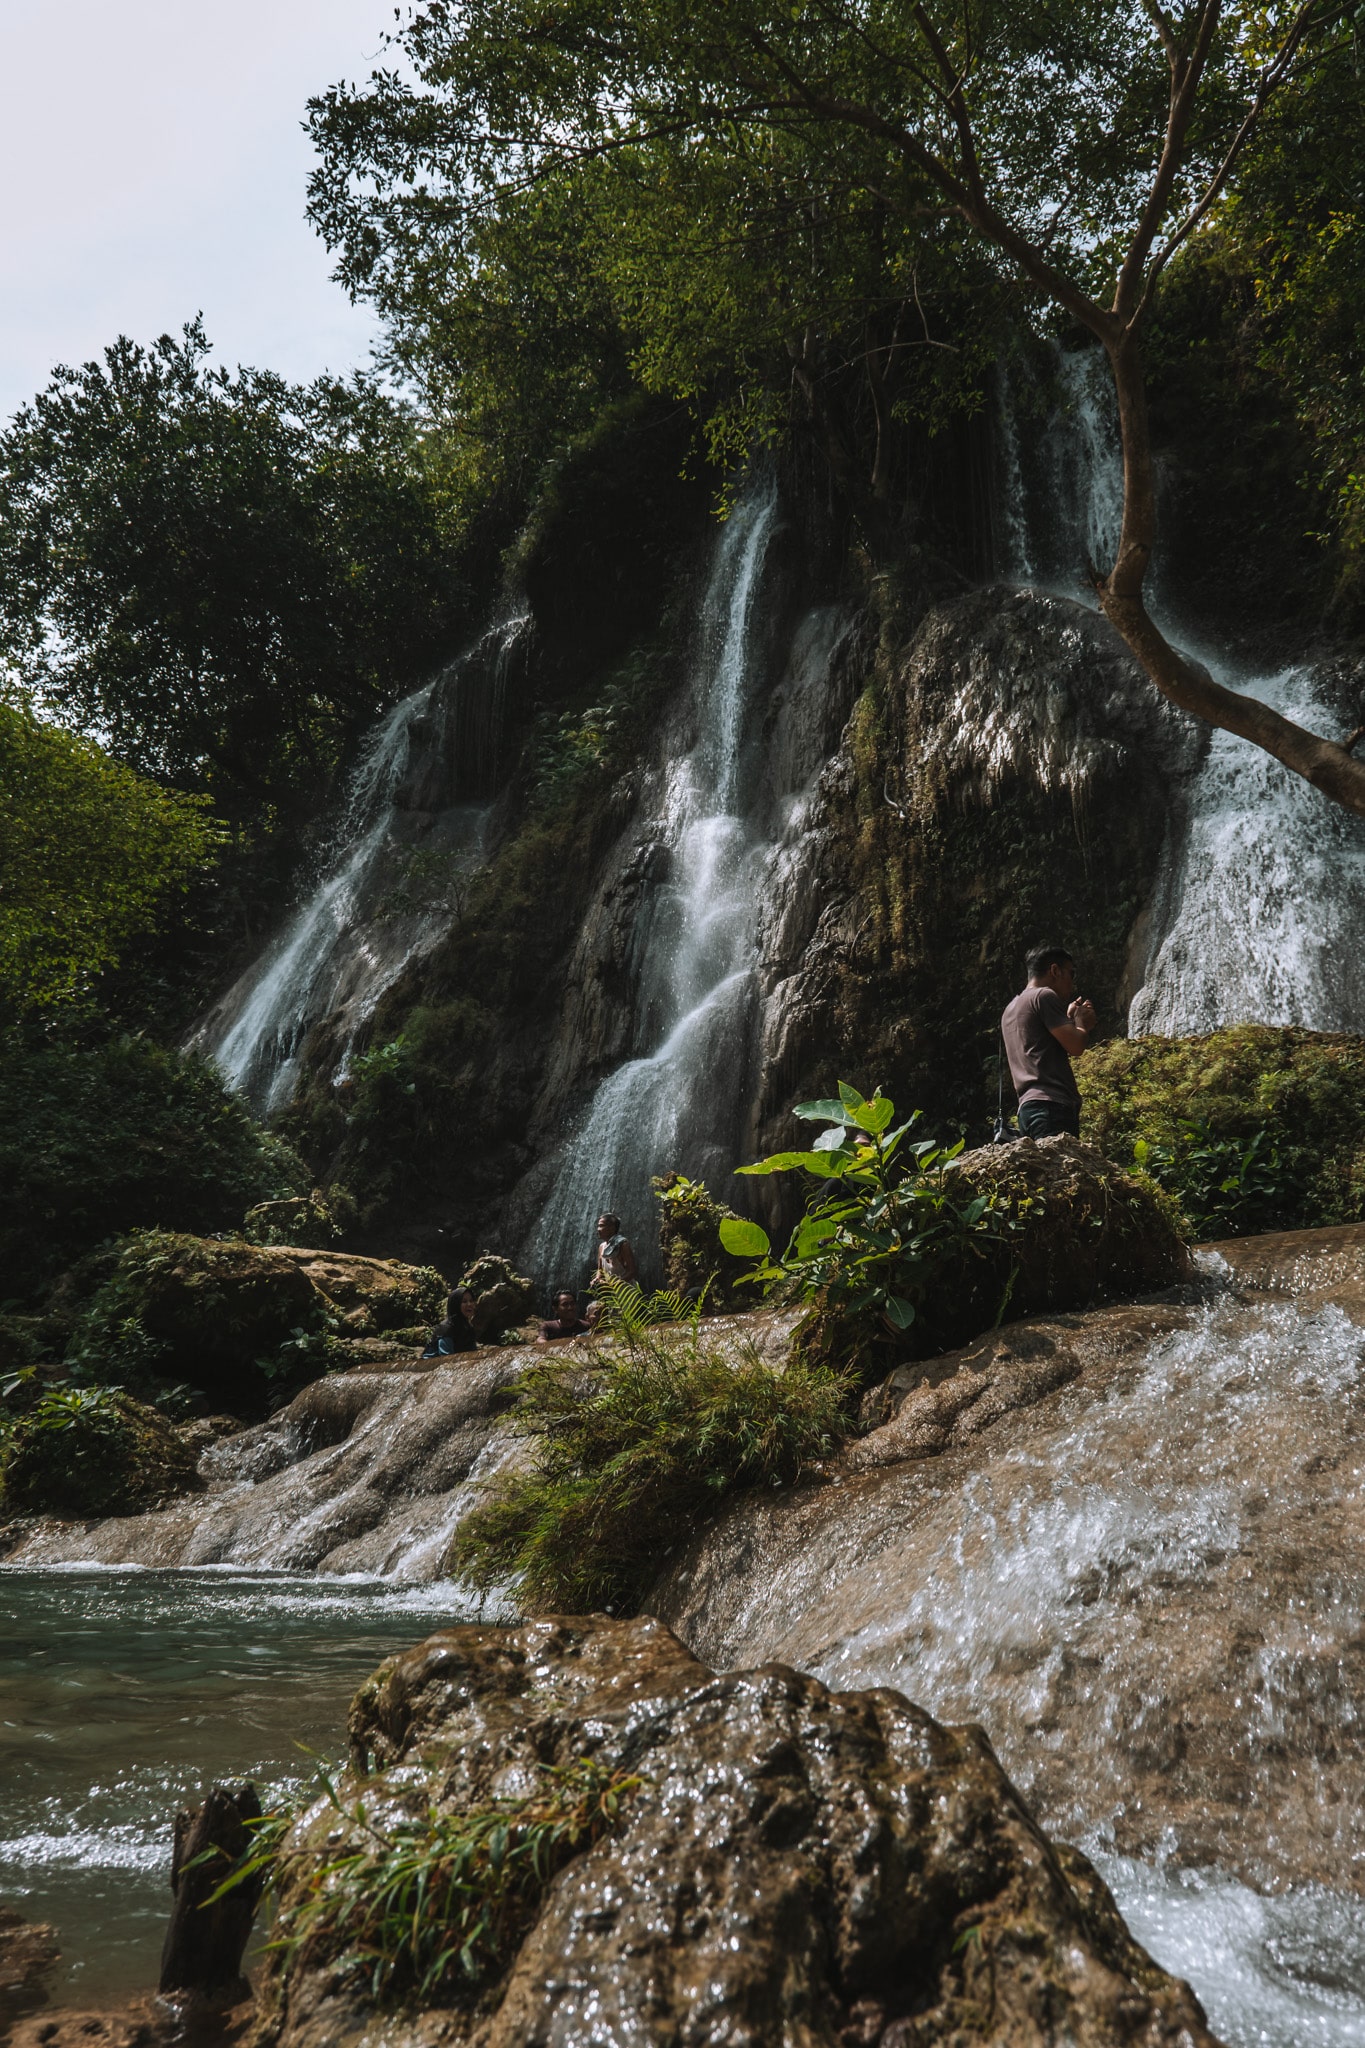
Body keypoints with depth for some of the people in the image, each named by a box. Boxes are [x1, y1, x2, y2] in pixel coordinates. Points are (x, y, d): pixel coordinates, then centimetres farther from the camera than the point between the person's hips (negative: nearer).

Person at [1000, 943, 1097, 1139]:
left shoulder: (1011, 1009, 27)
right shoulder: (1044, 996, -1)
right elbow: (1075, 1046, -8)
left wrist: (1069, 1019, 23)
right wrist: (1082, 1022, 11)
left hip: (1028, 1107, 9)